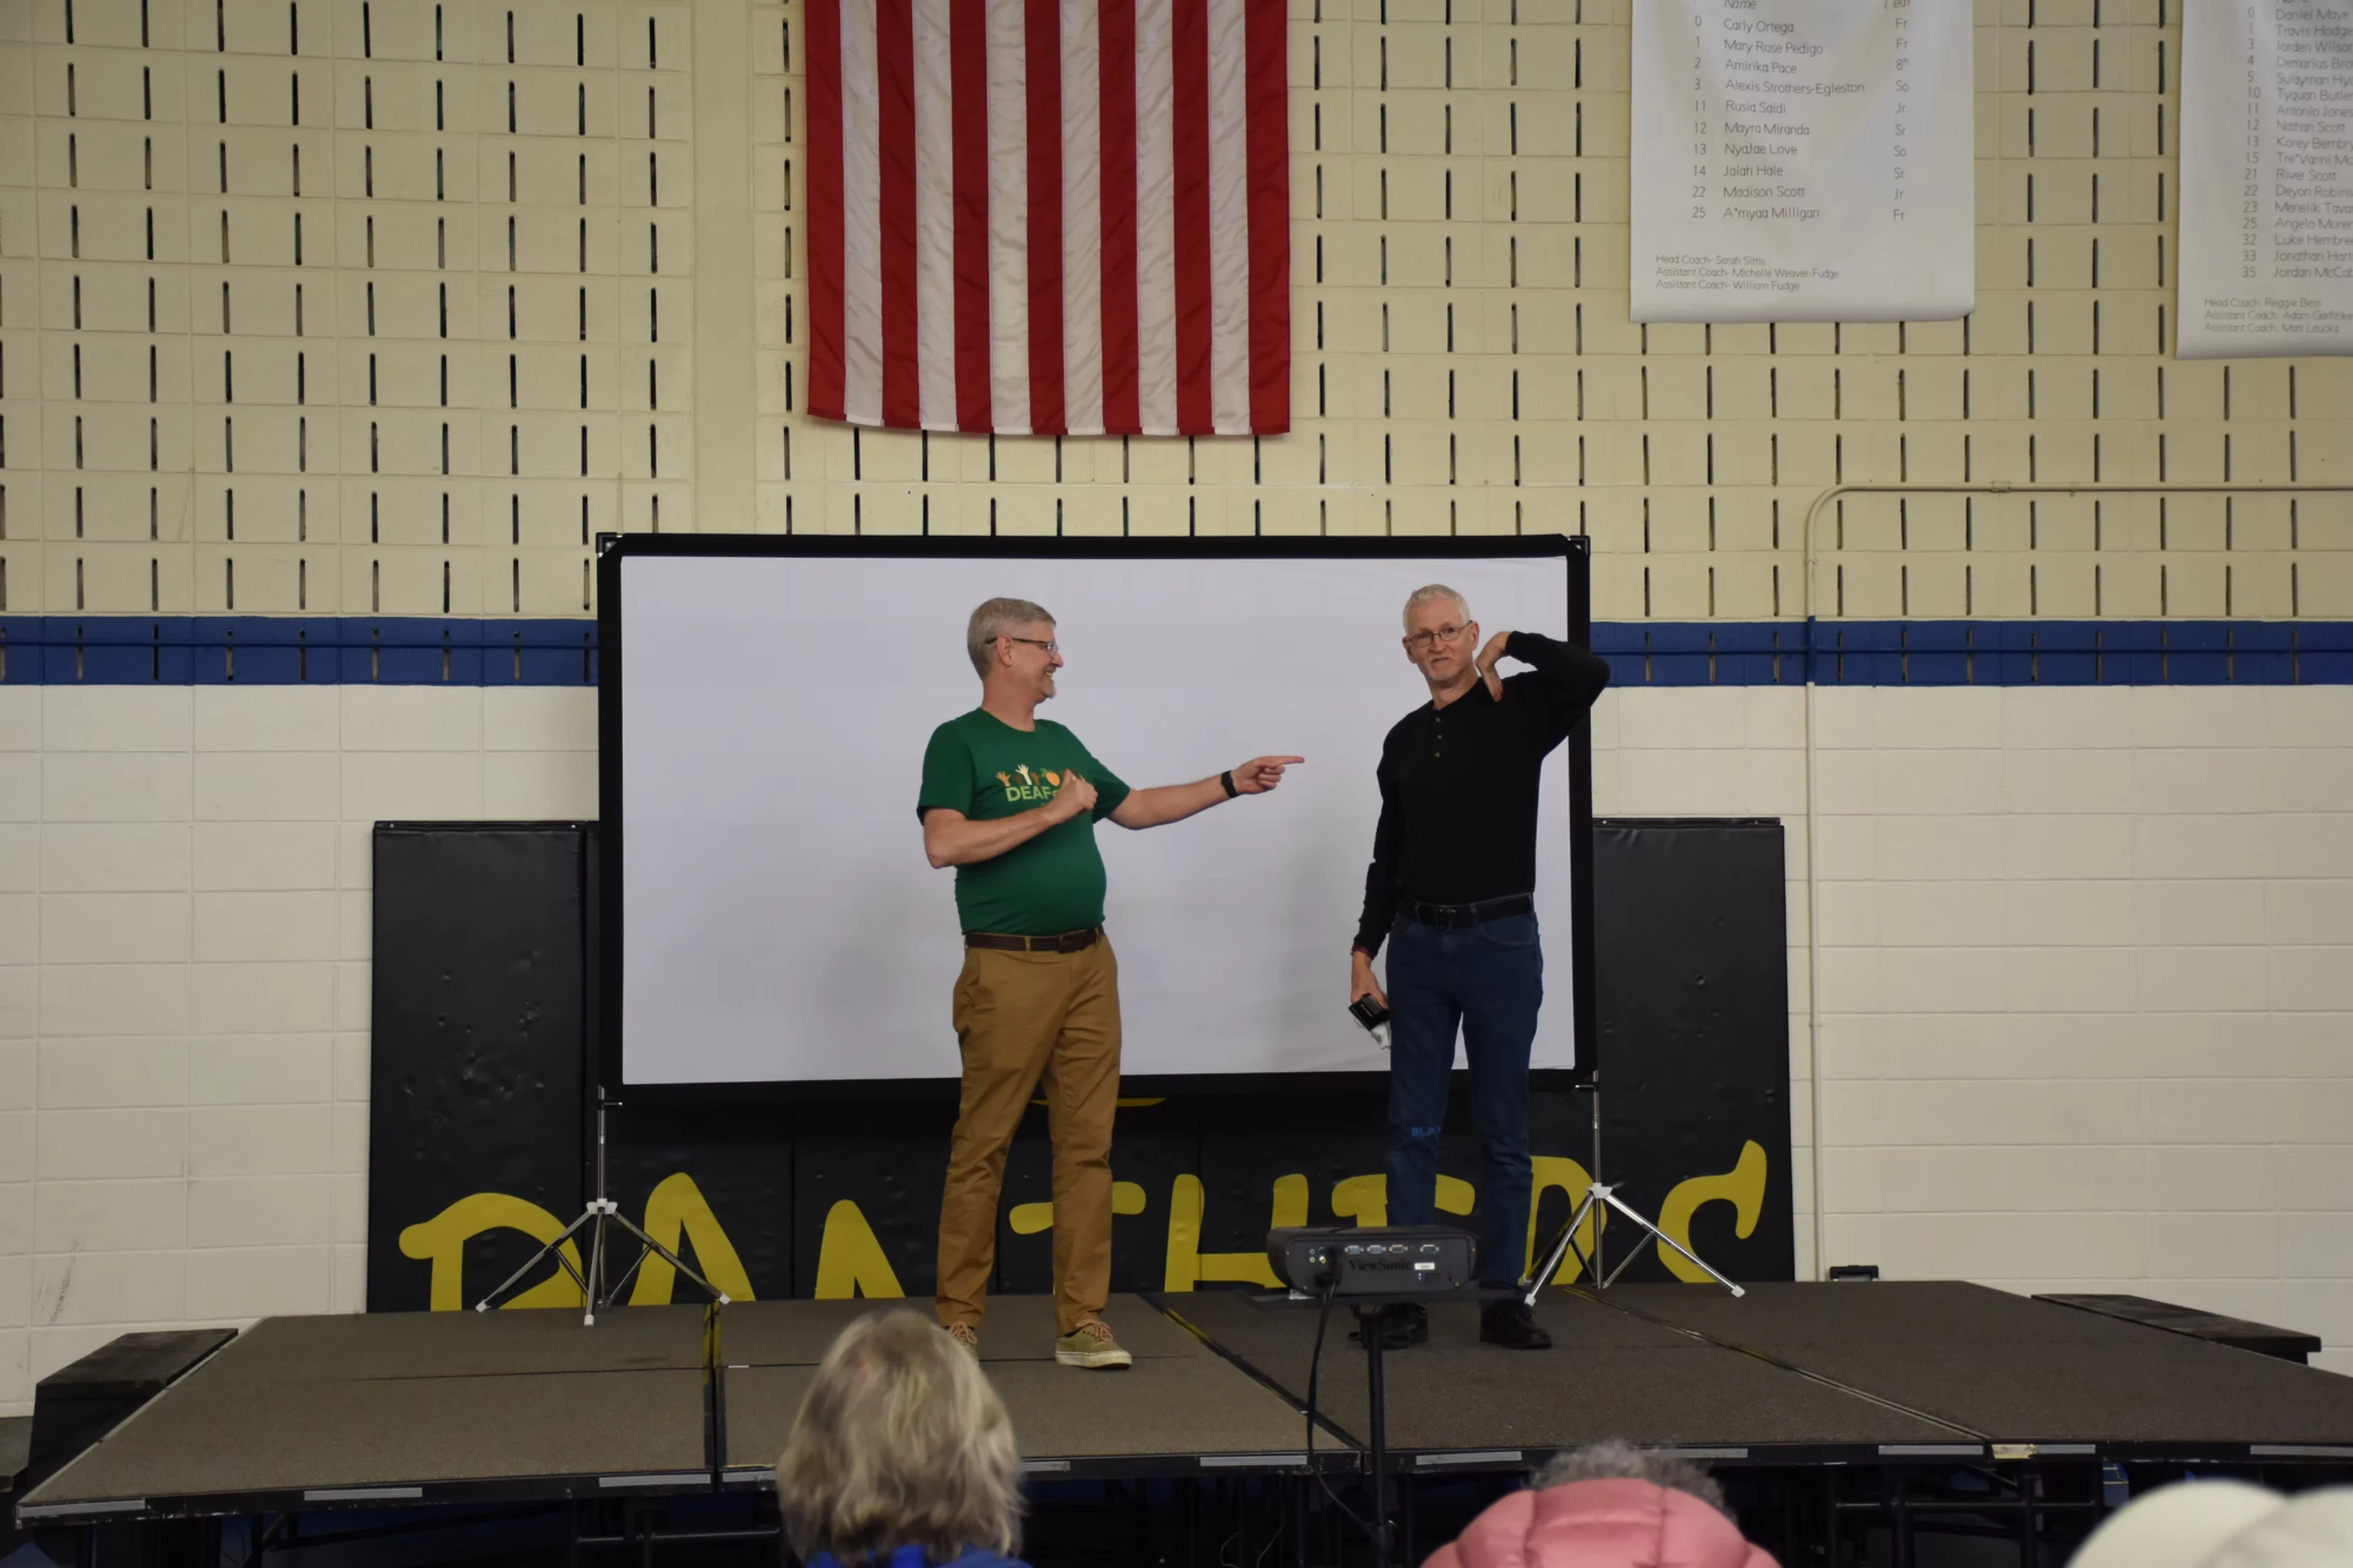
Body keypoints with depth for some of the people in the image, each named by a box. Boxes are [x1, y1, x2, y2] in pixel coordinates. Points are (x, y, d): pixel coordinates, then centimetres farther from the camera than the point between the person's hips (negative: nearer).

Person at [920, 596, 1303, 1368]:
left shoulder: (1061, 744, 18)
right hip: (1010, 971, -7)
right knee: (983, 1147, -2)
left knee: (1087, 1145, 4)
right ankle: (958, 1318, 7)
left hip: (1088, 964, 7)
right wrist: (1052, 811, -16)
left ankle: (1080, 1322, 7)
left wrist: (1231, 784, 26)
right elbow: (944, 844, -18)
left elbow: (1134, 807, 30)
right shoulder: (959, 742, -4)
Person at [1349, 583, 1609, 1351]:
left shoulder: (1518, 710, -1)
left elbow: (1590, 673, -22)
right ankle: (1406, 1298, 7)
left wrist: (1510, 645, -9)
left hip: (1501, 941, -4)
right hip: (1419, 943, 4)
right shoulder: (1404, 740, 12)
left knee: (1504, 1131, 2)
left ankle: (1502, 1297, 8)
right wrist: (1365, 948, 10)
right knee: (1413, 1128, 3)